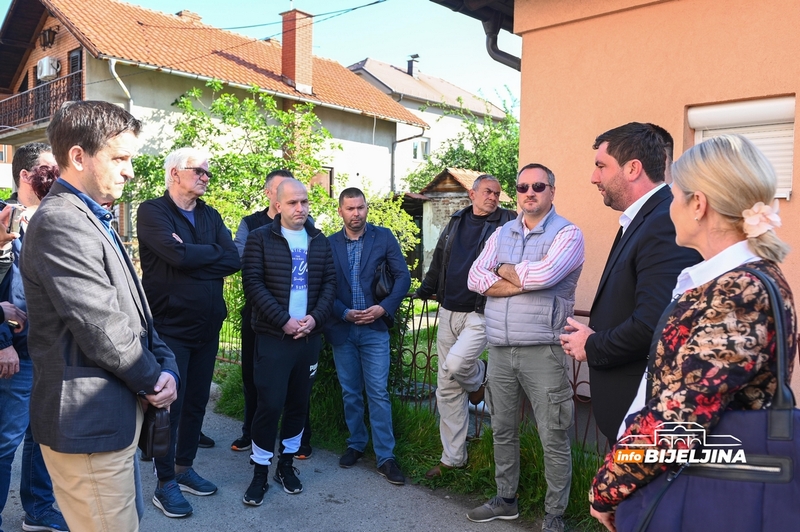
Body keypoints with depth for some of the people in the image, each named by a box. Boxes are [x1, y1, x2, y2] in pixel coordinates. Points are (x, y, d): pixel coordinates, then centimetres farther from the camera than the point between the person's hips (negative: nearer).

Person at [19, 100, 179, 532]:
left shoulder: (92, 218, 14)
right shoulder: (60, 223, -19)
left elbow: (133, 308, 13)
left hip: (112, 415, 10)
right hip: (88, 423, -10)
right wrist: (154, 380, -6)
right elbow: (103, 331, -22)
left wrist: (165, 365, -1)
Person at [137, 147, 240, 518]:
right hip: (170, 326, -6)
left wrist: (192, 258, -16)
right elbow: (178, 255, -24)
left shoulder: (210, 216, 11)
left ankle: (184, 469, 31)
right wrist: (212, 252, -8)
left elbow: (233, 261, -4)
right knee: (170, 404, 3)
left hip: (208, 326, 6)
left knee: (196, 401, 14)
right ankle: (165, 484, 18)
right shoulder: (152, 211, -7)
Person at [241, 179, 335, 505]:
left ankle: (287, 463, 27)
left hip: (310, 336, 4)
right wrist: (283, 320, -15)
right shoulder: (260, 238, -3)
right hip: (273, 337, -4)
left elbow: (329, 282, 7)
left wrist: (315, 317, -8)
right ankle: (260, 471, 12)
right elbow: (253, 283, -10)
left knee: (299, 402, 11)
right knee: (270, 404, -4)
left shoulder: (319, 241, 10)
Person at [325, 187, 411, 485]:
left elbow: (403, 276, -1)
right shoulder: (329, 244, 3)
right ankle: (356, 444, 28)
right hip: (341, 329, 2)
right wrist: (345, 313, -10)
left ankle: (385, 457, 6)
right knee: (350, 393, 12)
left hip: (374, 328, -2)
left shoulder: (384, 237, 0)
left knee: (378, 393, -2)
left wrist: (384, 308, -12)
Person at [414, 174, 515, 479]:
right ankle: (453, 457, 22)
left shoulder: (507, 223, -3)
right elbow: (438, 262, 19)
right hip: (449, 313, 5)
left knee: (455, 365, -25)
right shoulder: (456, 222, 13)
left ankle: (479, 378, 14)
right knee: (447, 389, 8)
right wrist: (424, 291, 18)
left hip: (481, 314, -5)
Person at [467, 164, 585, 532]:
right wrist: (525, 283, -11)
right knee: (502, 431, 16)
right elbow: (475, 278, -1)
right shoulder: (502, 234, 13)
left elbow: (544, 274, -22)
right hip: (499, 350, 5)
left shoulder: (567, 234, -4)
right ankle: (505, 500, 33)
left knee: (554, 439, 3)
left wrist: (505, 270, -4)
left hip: (543, 351, -5)